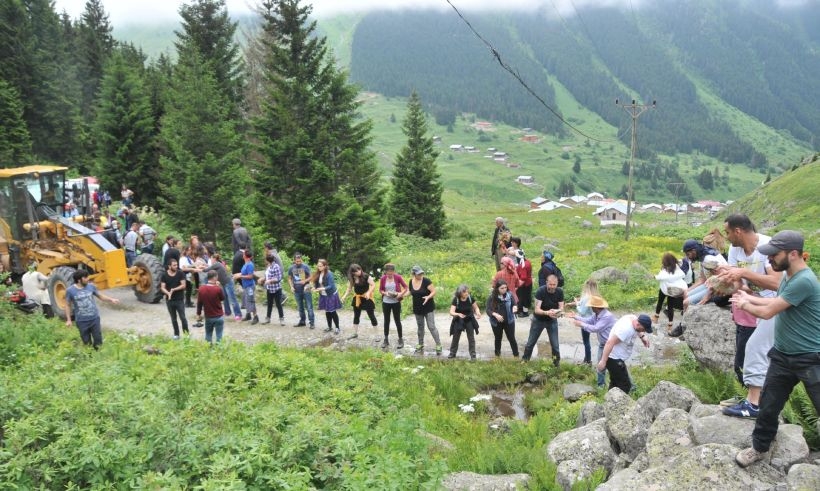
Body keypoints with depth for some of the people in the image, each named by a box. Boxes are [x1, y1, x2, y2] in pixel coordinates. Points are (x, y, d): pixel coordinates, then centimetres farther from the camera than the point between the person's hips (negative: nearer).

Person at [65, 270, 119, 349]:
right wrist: (69, 319, -2)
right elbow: (68, 305, 0)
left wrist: (111, 299, -4)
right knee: (86, 342, 12)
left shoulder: (91, 286, -4)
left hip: (94, 318, 2)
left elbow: (100, 296, 10)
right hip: (81, 321, -2)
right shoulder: (70, 290, -10)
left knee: (98, 340, 10)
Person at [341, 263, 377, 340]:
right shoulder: (351, 279, -5)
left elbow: (373, 285, -19)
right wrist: (344, 296, -14)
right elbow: (349, 289, 1)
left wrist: (368, 292, -33)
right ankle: (355, 333, 28)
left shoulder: (366, 276, -20)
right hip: (357, 298, 5)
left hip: (366, 298, -5)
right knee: (356, 316, 15)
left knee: (371, 316, 0)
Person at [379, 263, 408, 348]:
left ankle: (401, 340, 16)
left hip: (396, 302, -2)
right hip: (386, 302, 2)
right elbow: (380, 290, 5)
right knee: (386, 321, 11)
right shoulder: (382, 278, -6)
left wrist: (401, 294, -19)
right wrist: (385, 293, -15)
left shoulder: (398, 277, -10)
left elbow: (406, 287, -3)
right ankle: (386, 340, 22)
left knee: (397, 321, 5)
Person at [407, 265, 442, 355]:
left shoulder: (426, 281, -17)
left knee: (431, 327, -6)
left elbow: (434, 291, -16)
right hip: (417, 309, 5)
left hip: (428, 308, -5)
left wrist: (428, 297, -32)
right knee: (420, 327, 16)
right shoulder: (411, 282, -2)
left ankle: (438, 345, 3)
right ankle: (420, 345, 30)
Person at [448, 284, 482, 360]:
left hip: (469, 320, 1)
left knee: (471, 338, 1)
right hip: (458, 321, -1)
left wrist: (478, 313, -22)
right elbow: (451, 312, -25)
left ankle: (473, 355, 10)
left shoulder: (470, 298, -14)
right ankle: (452, 353, 24)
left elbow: (476, 308, 0)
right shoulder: (456, 300, -19)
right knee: (455, 337, 8)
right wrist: (458, 314, -45)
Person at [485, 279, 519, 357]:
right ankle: (497, 355, 37)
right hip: (496, 322, 0)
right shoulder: (491, 297, -14)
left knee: (512, 338, 6)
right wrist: (496, 315, -32)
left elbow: (514, 304, -2)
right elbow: (488, 310, -15)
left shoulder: (509, 295, -10)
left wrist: (514, 307, -27)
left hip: (509, 321, 0)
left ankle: (516, 355, 20)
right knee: (498, 339, 19)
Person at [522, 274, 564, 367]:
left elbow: (561, 308, -17)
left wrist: (558, 313, -41)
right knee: (531, 342, 11)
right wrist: (547, 312, -51)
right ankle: (525, 360, 31)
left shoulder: (560, 292, -17)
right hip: (538, 319, -1)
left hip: (552, 321, 2)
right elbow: (537, 310, -32)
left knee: (555, 345, 0)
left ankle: (557, 364, 19)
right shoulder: (541, 291, -27)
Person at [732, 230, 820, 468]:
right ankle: (760, 448, 30)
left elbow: (768, 312, -20)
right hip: (782, 355, 9)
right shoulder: (789, 276, 4)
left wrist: (744, 305, -2)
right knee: (768, 404, 14)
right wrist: (749, 297, 15)